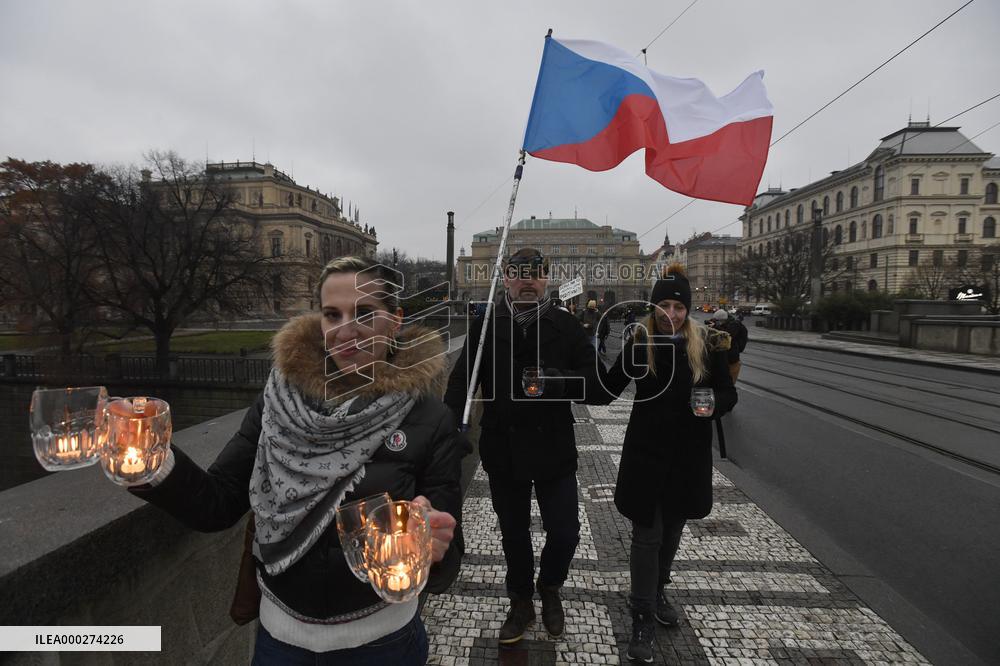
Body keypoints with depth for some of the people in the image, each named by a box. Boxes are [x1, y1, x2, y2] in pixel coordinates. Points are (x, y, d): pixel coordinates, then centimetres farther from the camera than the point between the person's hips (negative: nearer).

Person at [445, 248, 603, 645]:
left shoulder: (565, 325, -2)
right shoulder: (486, 326, -3)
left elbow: (595, 379, -5)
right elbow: (462, 379, -10)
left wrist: (562, 380, -26)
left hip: (554, 450, 0)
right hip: (503, 450, 1)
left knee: (564, 532, 4)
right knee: (514, 533, 17)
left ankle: (549, 589, 38)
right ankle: (521, 602, 42)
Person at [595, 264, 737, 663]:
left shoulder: (706, 345, -5)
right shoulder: (639, 343, -7)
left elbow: (728, 394, 0)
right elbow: (607, 390, -8)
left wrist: (713, 404, -22)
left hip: (689, 455, 3)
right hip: (646, 453, -2)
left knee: (672, 530, 20)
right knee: (647, 535, 3)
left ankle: (657, 591, 44)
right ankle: (642, 616, 19)